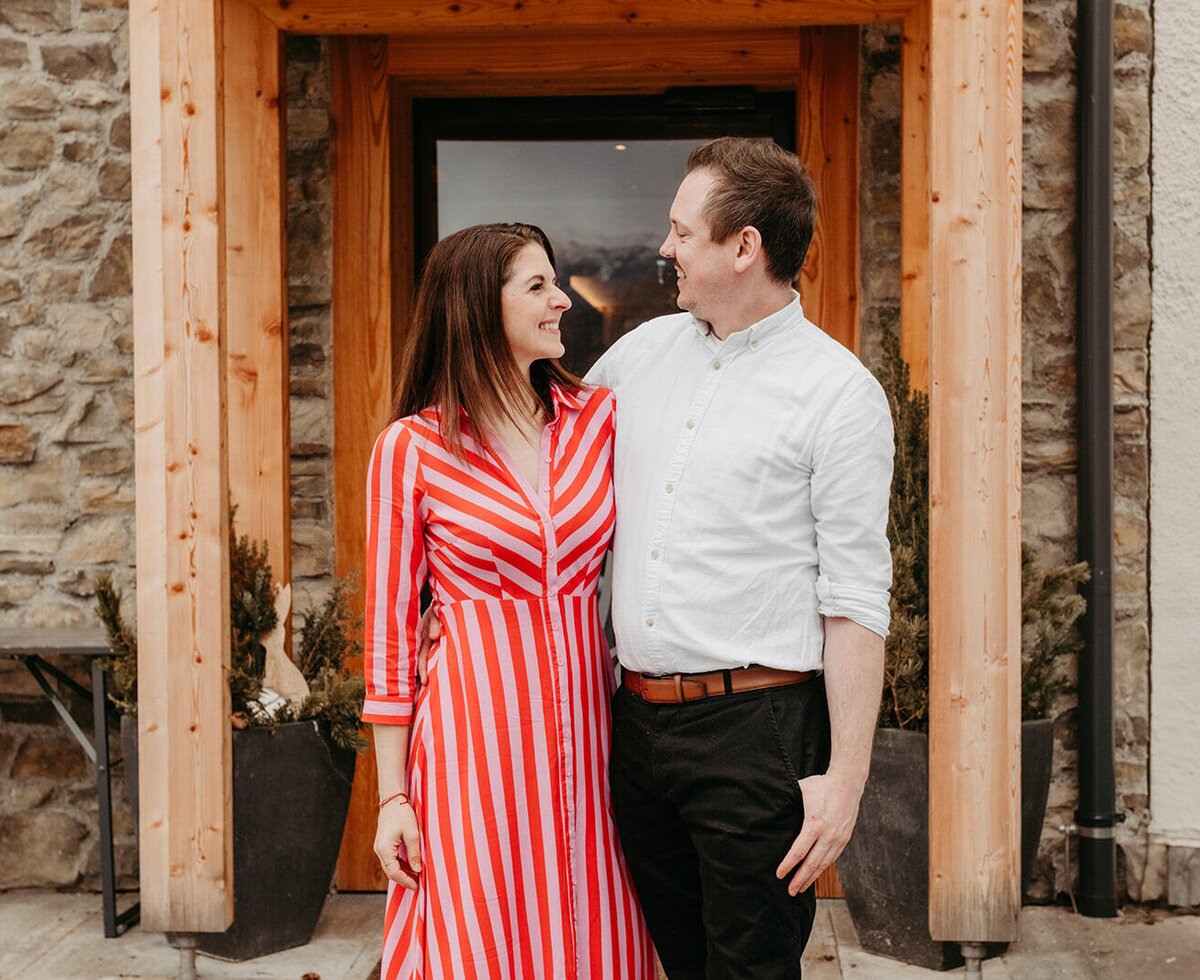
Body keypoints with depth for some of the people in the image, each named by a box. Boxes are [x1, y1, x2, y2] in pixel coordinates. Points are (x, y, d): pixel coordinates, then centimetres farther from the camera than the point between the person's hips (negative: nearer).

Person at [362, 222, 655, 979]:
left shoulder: (599, 418, 5)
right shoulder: (412, 447, -4)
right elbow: (391, 628, -2)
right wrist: (392, 796, -3)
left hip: (584, 726, 3)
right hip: (474, 730, -3)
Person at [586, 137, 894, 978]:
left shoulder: (838, 391, -7)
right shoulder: (644, 351, 10)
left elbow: (855, 600, -10)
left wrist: (846, 775, -14)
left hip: (756, 729, -6)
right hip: (638, 719, 6)